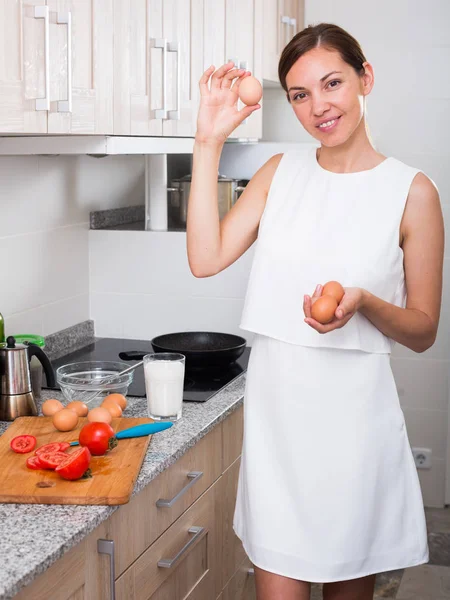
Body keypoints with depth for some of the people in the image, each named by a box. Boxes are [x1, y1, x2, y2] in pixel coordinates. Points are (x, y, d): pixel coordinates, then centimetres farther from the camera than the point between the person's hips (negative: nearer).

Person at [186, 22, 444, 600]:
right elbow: (206, 258, -8)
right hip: (275, 407, 2)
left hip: (353, 412, -2)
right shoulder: (280, 171, 5)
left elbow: (423, 331, 0)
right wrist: (209, 142, -9)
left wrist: (362, 303, -21)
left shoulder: (411, 191, -5)